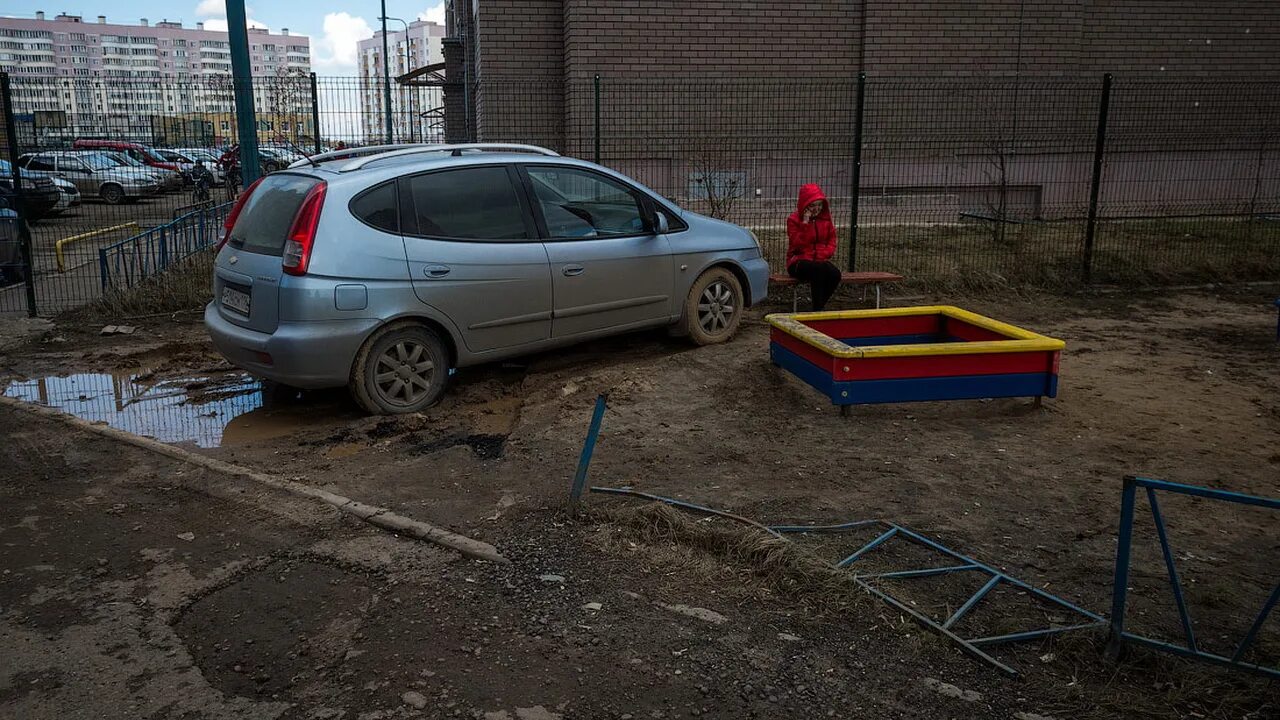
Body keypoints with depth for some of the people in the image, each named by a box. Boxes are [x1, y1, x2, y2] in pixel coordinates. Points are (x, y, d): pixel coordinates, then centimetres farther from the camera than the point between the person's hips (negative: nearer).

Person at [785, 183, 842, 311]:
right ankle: (817, 309, -27)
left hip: (821, 261, 4)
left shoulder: (826, 218, 11)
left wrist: (823, 255, -8)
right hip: (799, 261, -4)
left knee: (835, 274, -29)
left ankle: (819, 307, -11)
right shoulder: (794, 219, -2)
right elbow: (797, 244, -13)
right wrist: (805, 224, -19)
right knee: (818, 270, -37)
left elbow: (831, 242, 11)